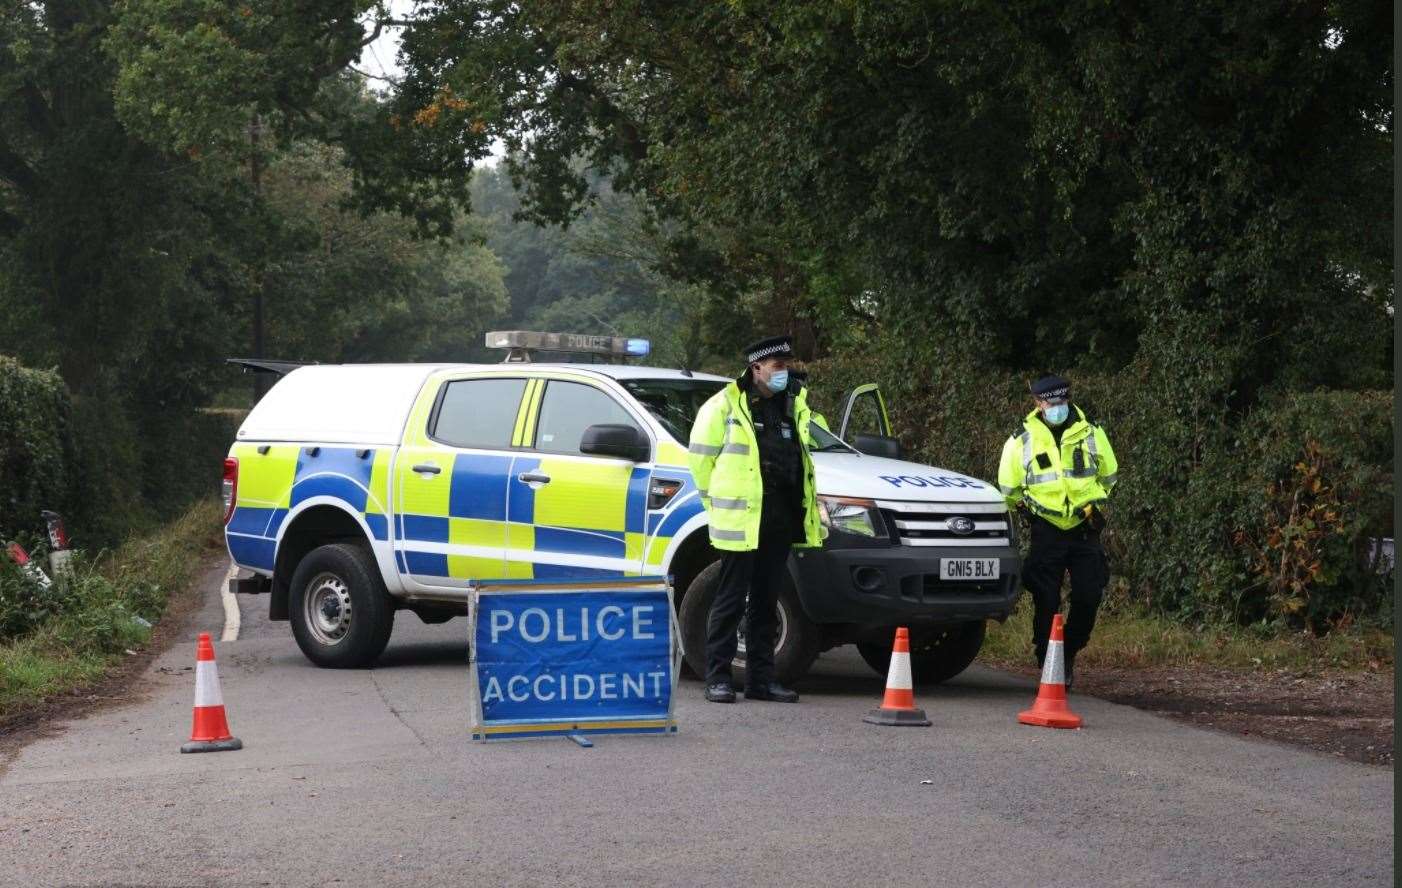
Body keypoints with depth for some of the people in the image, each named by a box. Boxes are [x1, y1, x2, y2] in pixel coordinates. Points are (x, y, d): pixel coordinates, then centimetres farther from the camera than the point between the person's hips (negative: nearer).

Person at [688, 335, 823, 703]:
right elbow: (700, 454, 0)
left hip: (781, 519, 6)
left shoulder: (795, 403, 14)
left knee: (765, 602, 11)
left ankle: (761, 678, 16)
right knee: (731, 600, -3)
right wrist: (717, 498, 4)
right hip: (741, 520, -6)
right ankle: (718, 678, 1)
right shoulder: (725, 404, -5)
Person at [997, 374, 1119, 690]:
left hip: (1084, 530, 1)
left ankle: (1069, 653, 18)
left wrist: (1096, 504, 14)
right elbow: (1008, 488, 11)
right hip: (1046, 532, -1)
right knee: (1046, 603, -3)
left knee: (1088, 598, -4)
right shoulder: (1022, 440, 0)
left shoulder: (1090, 433, 4)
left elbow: (1108, 475, 19)